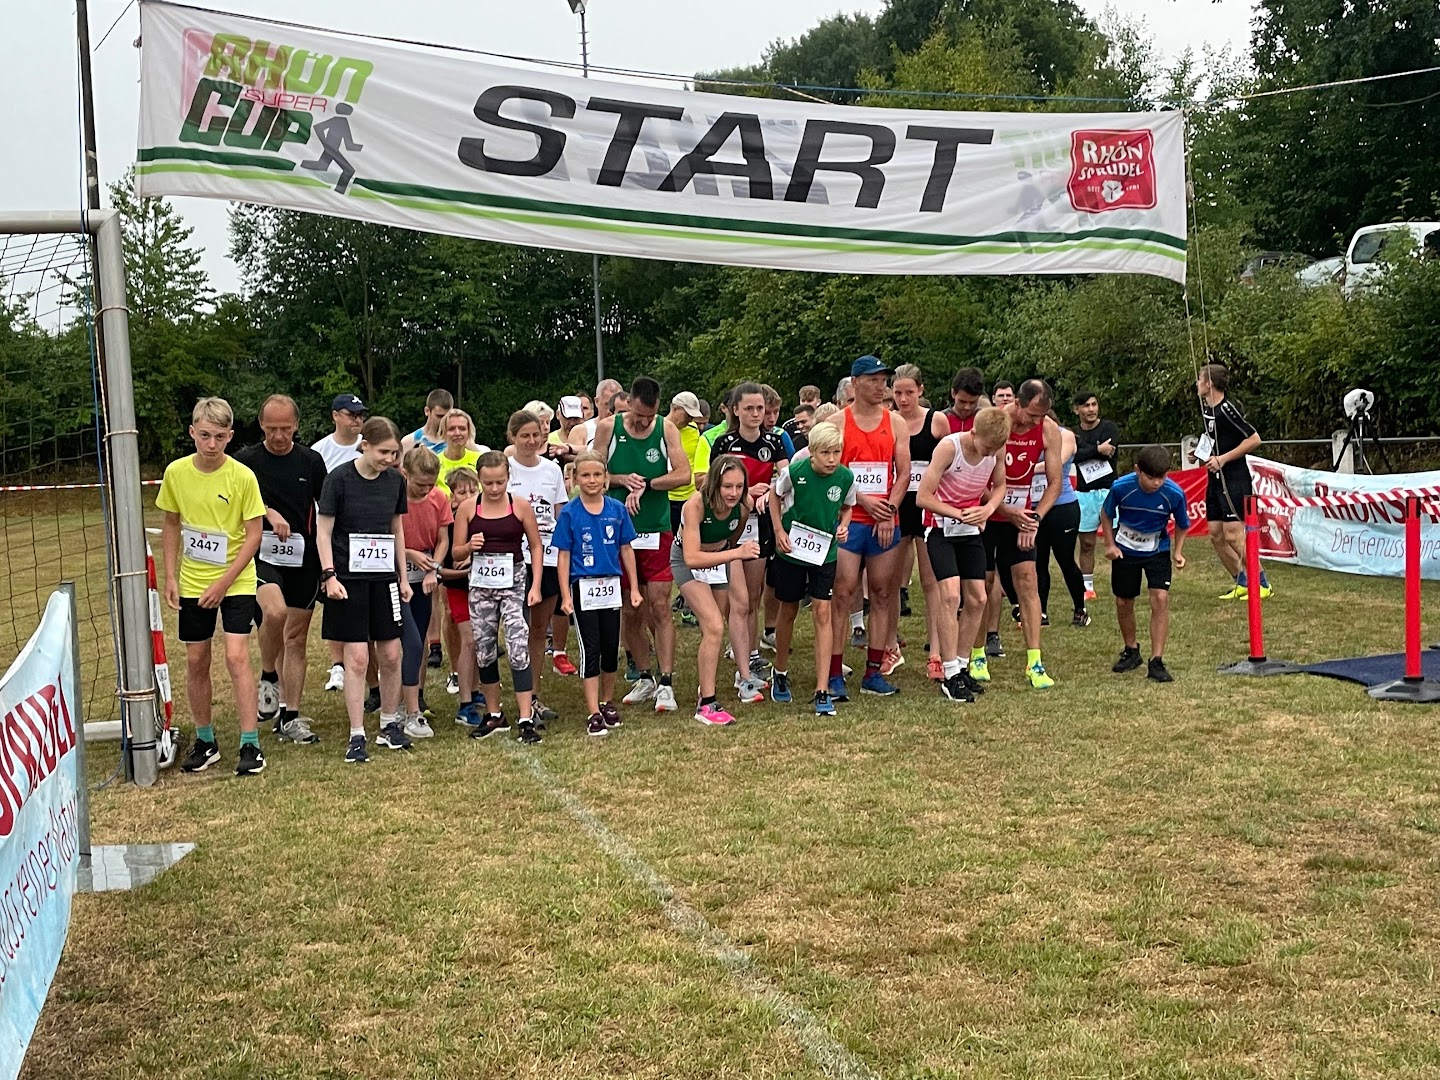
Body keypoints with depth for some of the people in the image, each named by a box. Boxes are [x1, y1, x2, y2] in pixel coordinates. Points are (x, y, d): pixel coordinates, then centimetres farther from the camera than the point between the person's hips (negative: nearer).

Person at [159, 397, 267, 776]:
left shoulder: (243, 477, -14)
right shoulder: (176, 472, -4)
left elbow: (253, 535, -10)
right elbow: (172, 526, 9)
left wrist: (223, 583, -14)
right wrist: (171, 577, 2)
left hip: (236, 582, -4)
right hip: (192, 585, 4)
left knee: (236, 656, -12)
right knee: (196, 661, 9)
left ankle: (250, 745, -5)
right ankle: (205, 741, 23)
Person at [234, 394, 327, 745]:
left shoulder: (311, 461, 5)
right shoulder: (246, 461, 0)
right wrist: (267, 512, -13)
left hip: (303, 559, 3)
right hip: (262, 555, -3)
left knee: (296, 638, 6)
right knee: (275, 611, -29)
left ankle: (290, 717, 16)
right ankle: (268, 677, -1)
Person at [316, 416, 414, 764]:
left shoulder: (395, 480, 4)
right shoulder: (340, 478, -9)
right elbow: (323, 531, -6)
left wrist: (403, 577, 14)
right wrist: (329, 575, -15)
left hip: (384, 578, 4)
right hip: (349, 578, -4)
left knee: (390, 655, 7)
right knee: (357, 658, -4)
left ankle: (389, 724, 25)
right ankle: (357, 736, 5)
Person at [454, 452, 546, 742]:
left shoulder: (521, 506, -3)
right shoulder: (468, 508, -1)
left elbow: (536, 546, 4)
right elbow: (457, 552, 5)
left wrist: (536, 585, -3)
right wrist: (470, 546, -18)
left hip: (513, 583, -2)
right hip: (480, 585, 2)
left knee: (518, 650, -10)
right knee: (484, 651, 9)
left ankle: (526, 720, -9)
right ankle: (494, 715, 24)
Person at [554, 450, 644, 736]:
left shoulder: (617, 509, 1)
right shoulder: (569, 513, -6)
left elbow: (626, 550, 7)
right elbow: (563, 556, -5)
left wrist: (634, 588, 6)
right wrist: (565, 596, -9)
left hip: (611, 586, 3)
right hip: (583, 587, -3)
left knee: (611, 647, 11)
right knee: (590, 649, -2)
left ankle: (607, 702, 28)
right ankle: (593, 713, 1)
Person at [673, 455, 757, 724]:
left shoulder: (744, 505, -22)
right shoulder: (695, 505, -36)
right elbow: (691, 558, -43)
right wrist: (736, 553, -46)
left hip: (720, 558, 5)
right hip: (688, 562, -5)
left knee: (713, 632, 14)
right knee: (714, 627, -19)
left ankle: (704, 692, 34)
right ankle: (706, 705, -12)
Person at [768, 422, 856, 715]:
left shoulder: (846, 478, -13)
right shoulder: (794, 471, -18)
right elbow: (775, 496, 1)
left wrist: (843, 525, -11)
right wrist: (778, 530, -8)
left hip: (824, 552, 1)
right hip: (791, 548, 0)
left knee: (822, 613, -8)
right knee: (788, 611, 12)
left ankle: (822, 691, -6)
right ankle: (781, 673, 36)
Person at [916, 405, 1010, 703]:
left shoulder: (997, 448, -9)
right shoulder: (949, 446, -24)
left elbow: (999, 485, 8)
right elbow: (923, 497, -21)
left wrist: (989, 508, -13)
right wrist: (960, 513, -24)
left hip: (972, 528, 6)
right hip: (941, 525, -6)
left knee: (977, 599, 5)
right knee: (951, 595, -17)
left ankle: (961, 666, 19)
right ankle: (950, 675, -12)